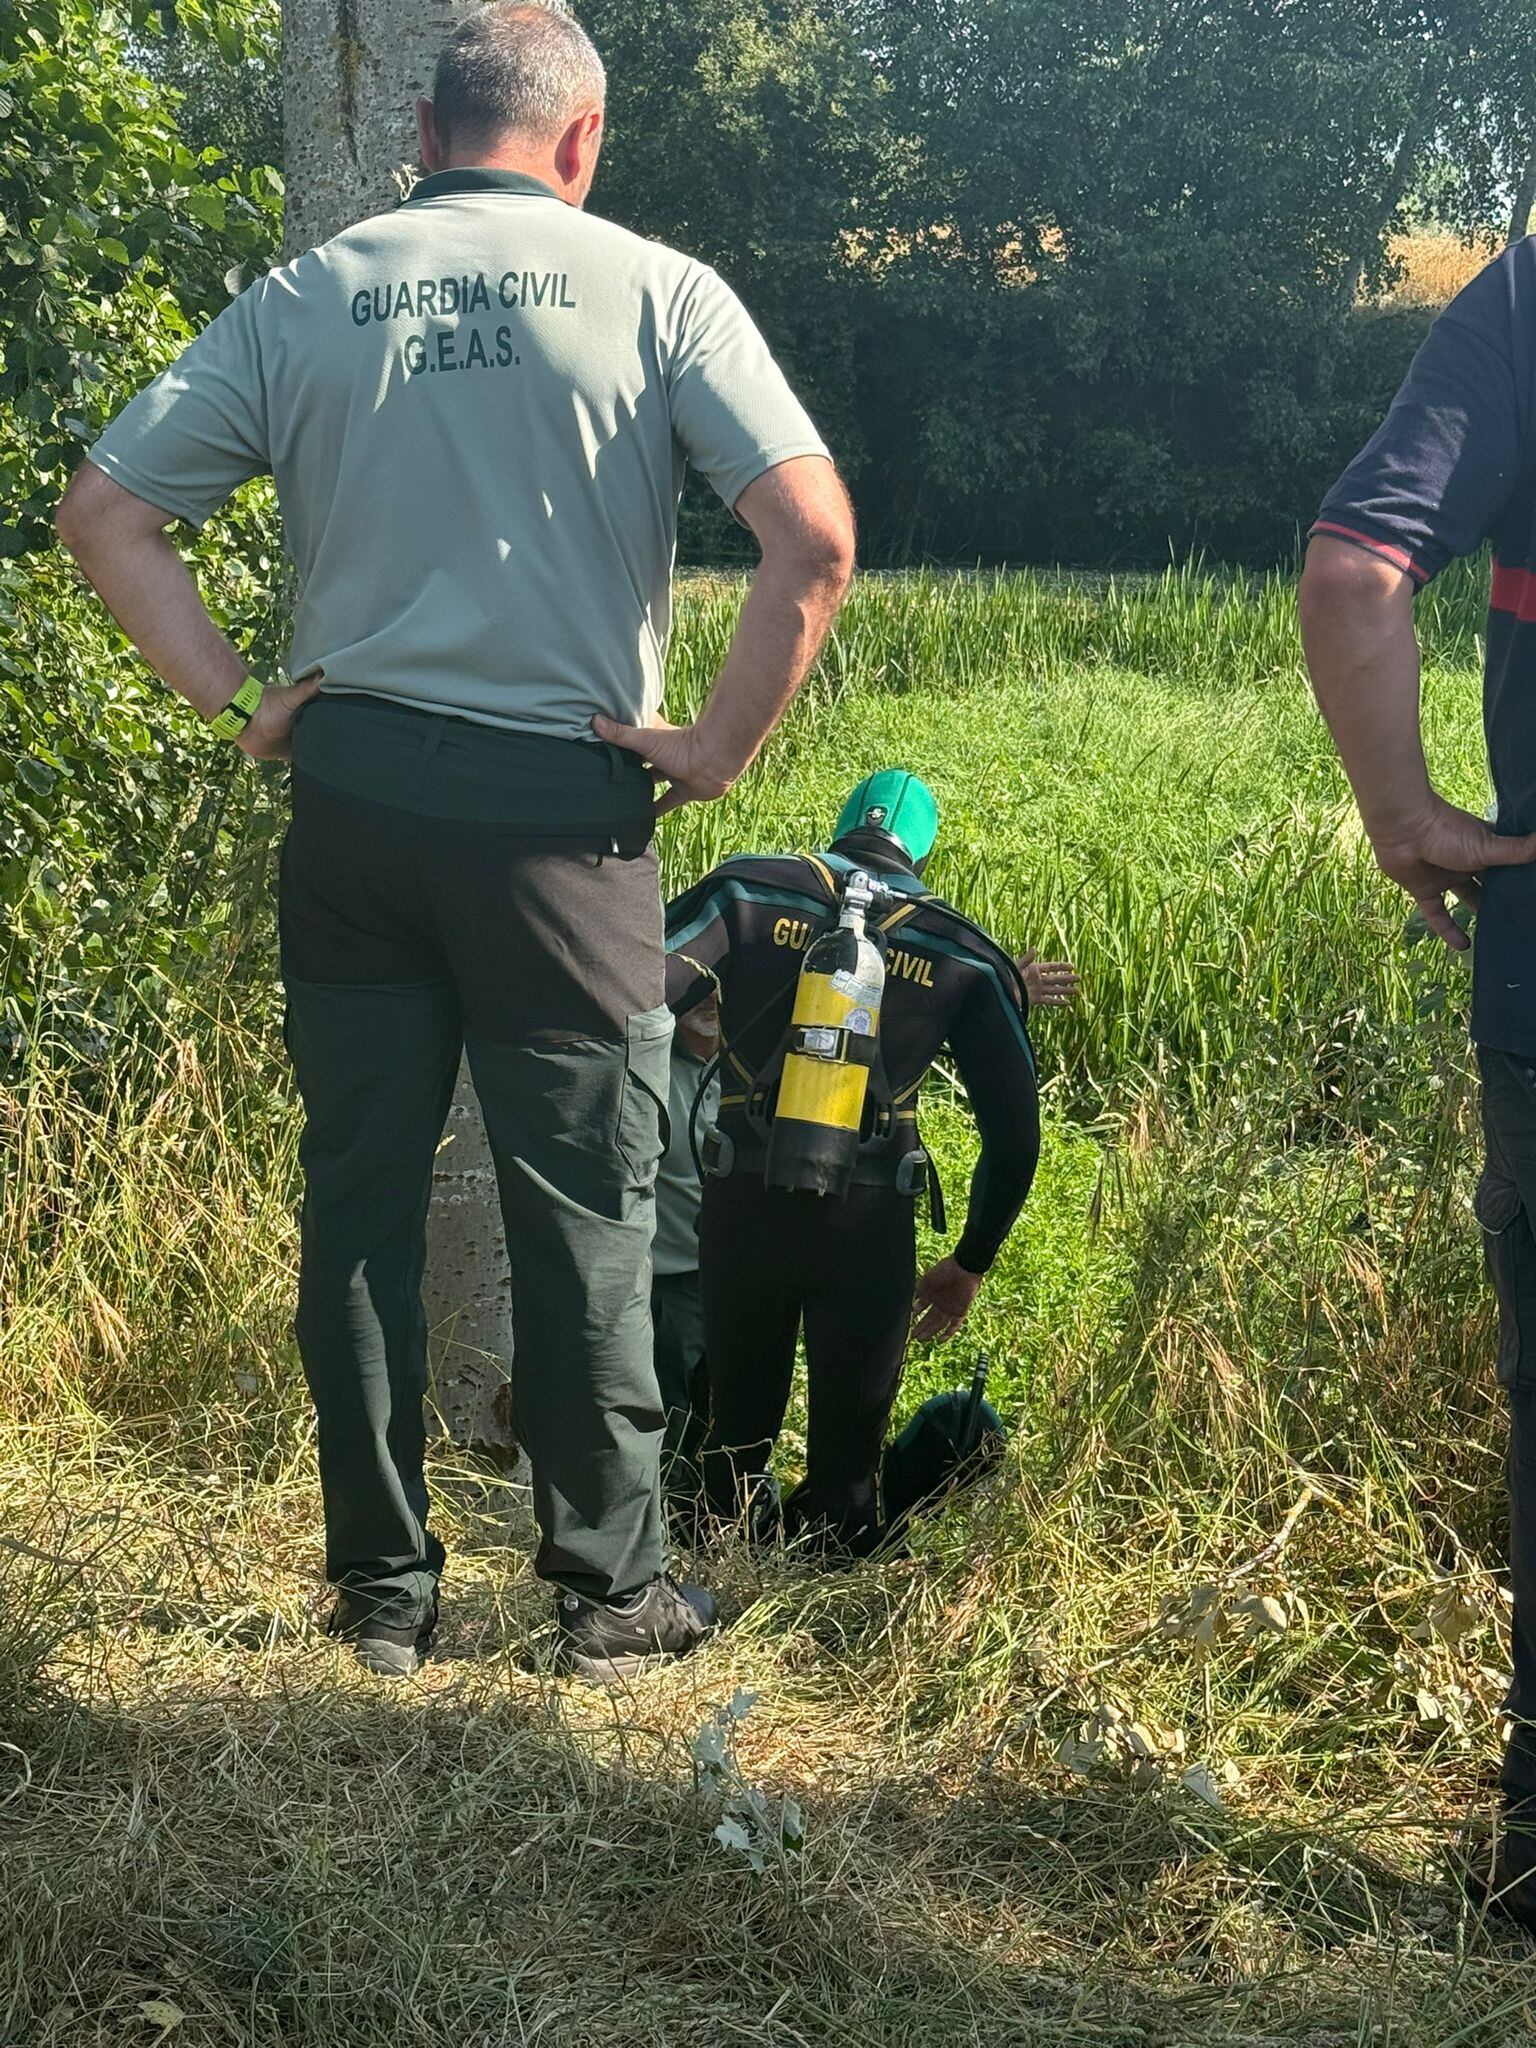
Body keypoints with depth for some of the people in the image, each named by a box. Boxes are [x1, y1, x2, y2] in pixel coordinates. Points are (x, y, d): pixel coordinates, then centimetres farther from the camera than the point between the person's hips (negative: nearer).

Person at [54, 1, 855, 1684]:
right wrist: (722, 745, -3)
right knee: (582, 1208, 7)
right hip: (560, 804, -2)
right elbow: (815, 539, -12)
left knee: (360, 1196, 11)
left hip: (351, 792, 3)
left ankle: (383, 1591, 20)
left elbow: (102, 507, 4)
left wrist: (235, 700, 6)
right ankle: (609, 1592, 16)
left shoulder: (305, 298, 6)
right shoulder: (652, 291, -2)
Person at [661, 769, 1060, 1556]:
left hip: (744, 1204, 0)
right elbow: (1014, 1132, 10)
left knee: (738, 1426, 18)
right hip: (869, 1220, 0)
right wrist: (970, 1263, 21)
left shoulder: (749, 890, 5)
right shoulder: (965, 956, 10)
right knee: (848, 1441, 11)